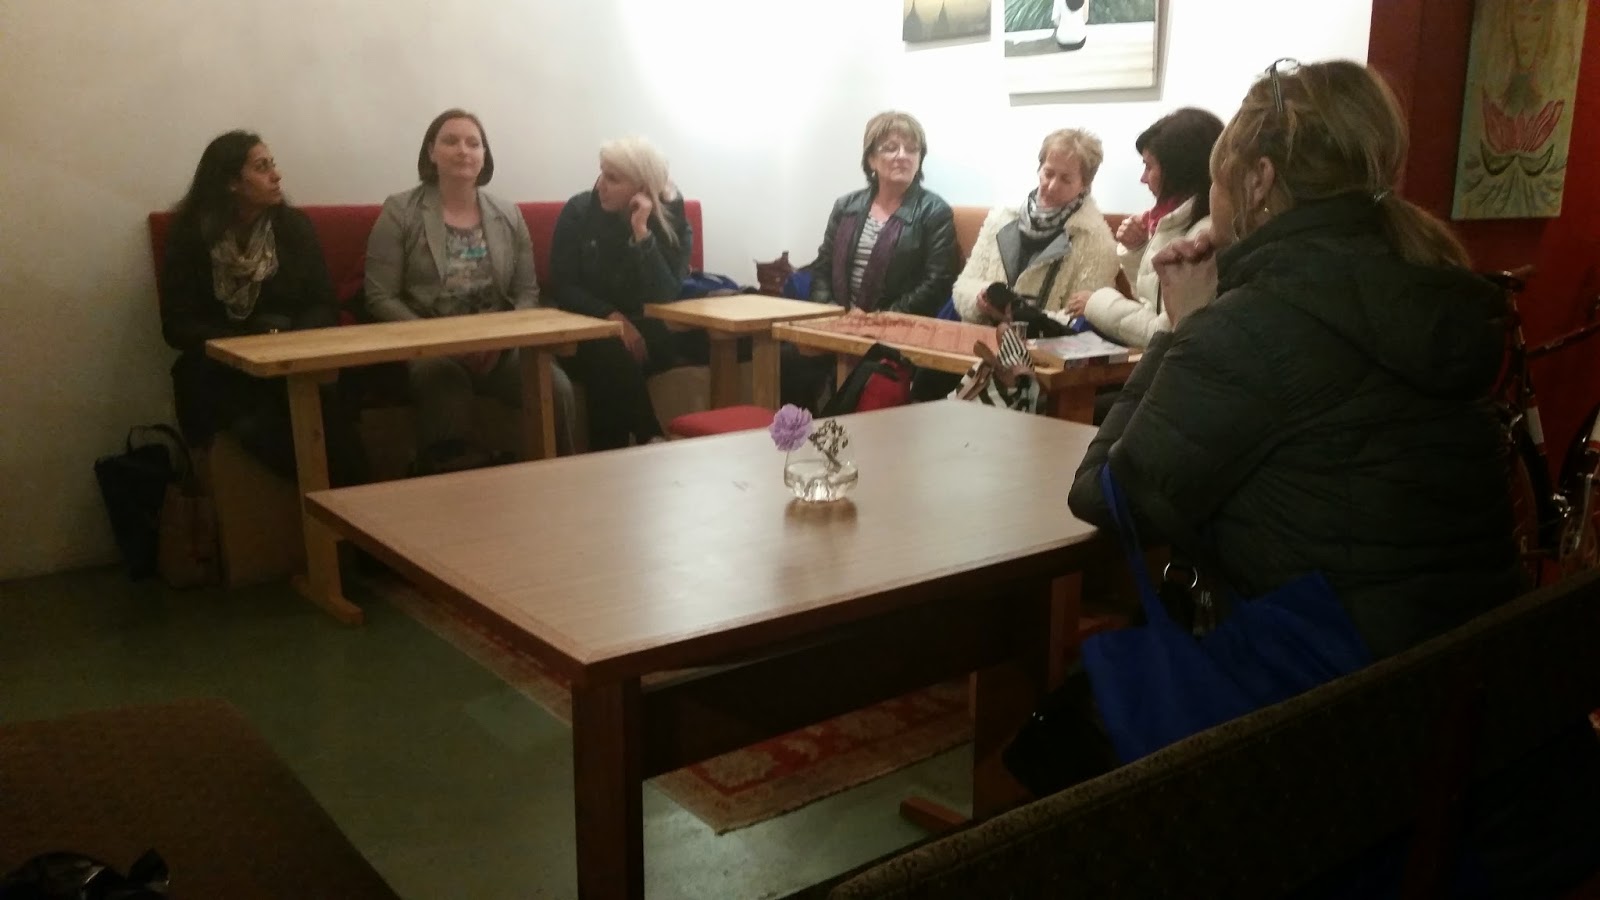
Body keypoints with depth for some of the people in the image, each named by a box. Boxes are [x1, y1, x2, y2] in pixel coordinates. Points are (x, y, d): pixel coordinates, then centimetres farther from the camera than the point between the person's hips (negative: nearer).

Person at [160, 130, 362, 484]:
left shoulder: (294, 225, 9)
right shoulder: (190, 235, 4)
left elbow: (324, 307, 6)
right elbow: (177, 326, 0)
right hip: (223, 372, -1)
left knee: (329, 421, -34)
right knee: (261, 428, -34)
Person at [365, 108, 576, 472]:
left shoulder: (509, 215, 13)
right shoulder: (399, 211, 2)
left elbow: (528, 292, 12)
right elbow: (381, 298, -2)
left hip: (500, 347, 3)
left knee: (557, 387, -26)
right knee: (447, 391, -38)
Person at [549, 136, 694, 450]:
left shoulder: (671, 217, -5)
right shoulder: (578, 211, -5)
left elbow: (665, 294, -17)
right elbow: (563, 287, -7)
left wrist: (642, 232, -26)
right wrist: (612, 316, -22)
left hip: (642, 329, 2)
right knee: (612, 355, -35)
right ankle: (653, 443, -30)